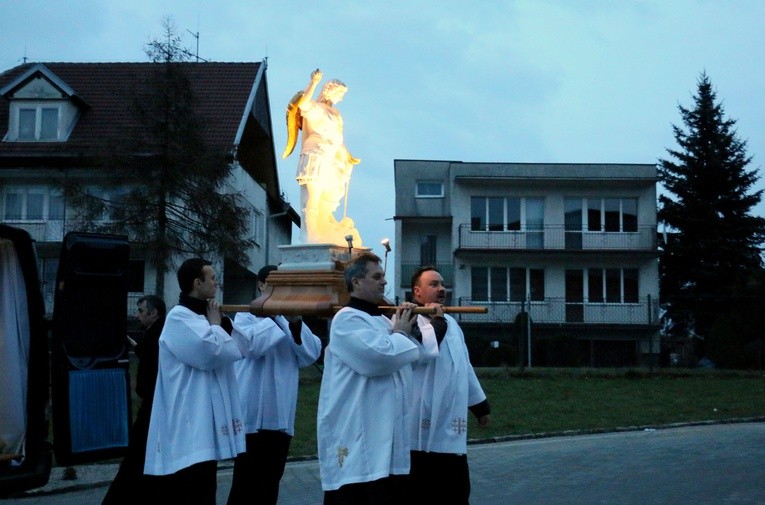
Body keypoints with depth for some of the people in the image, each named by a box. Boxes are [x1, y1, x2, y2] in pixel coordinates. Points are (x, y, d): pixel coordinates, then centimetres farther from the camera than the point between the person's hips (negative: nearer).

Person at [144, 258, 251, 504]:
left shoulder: (204, 315, 16)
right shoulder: (179, 318, -12)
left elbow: (240, 348, 14)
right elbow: (214, 351, -24)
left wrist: (223, 323, -1)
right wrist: (216, 324, -5)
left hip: (204, 422, 10)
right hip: (187, 424, -10)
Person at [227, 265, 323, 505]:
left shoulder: (290, 317, 15)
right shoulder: (246, 315, 0)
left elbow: (312, 354, 0)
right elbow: (253, 344, -21)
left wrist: (296, 325, -13)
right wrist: (276, 315, -18)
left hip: (280, 415, 5)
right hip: (253, 414, -5)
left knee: (271, 481, 11)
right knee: (246, 480, -3)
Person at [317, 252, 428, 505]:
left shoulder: (381, 320, 18)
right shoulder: (347, 319, -11)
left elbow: (418, 354, 17)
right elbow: (381, 357, -25)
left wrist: (405, 330, 0)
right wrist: (399, 334, -6)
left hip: (389, 433, 9)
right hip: (357, 436, -9)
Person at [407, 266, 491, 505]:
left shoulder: (451, 323, 19)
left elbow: (465, 366, 25)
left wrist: (481, 405, 25)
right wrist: (436, 321, -17)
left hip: (452, 431, 8)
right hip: (424, 429, -8)